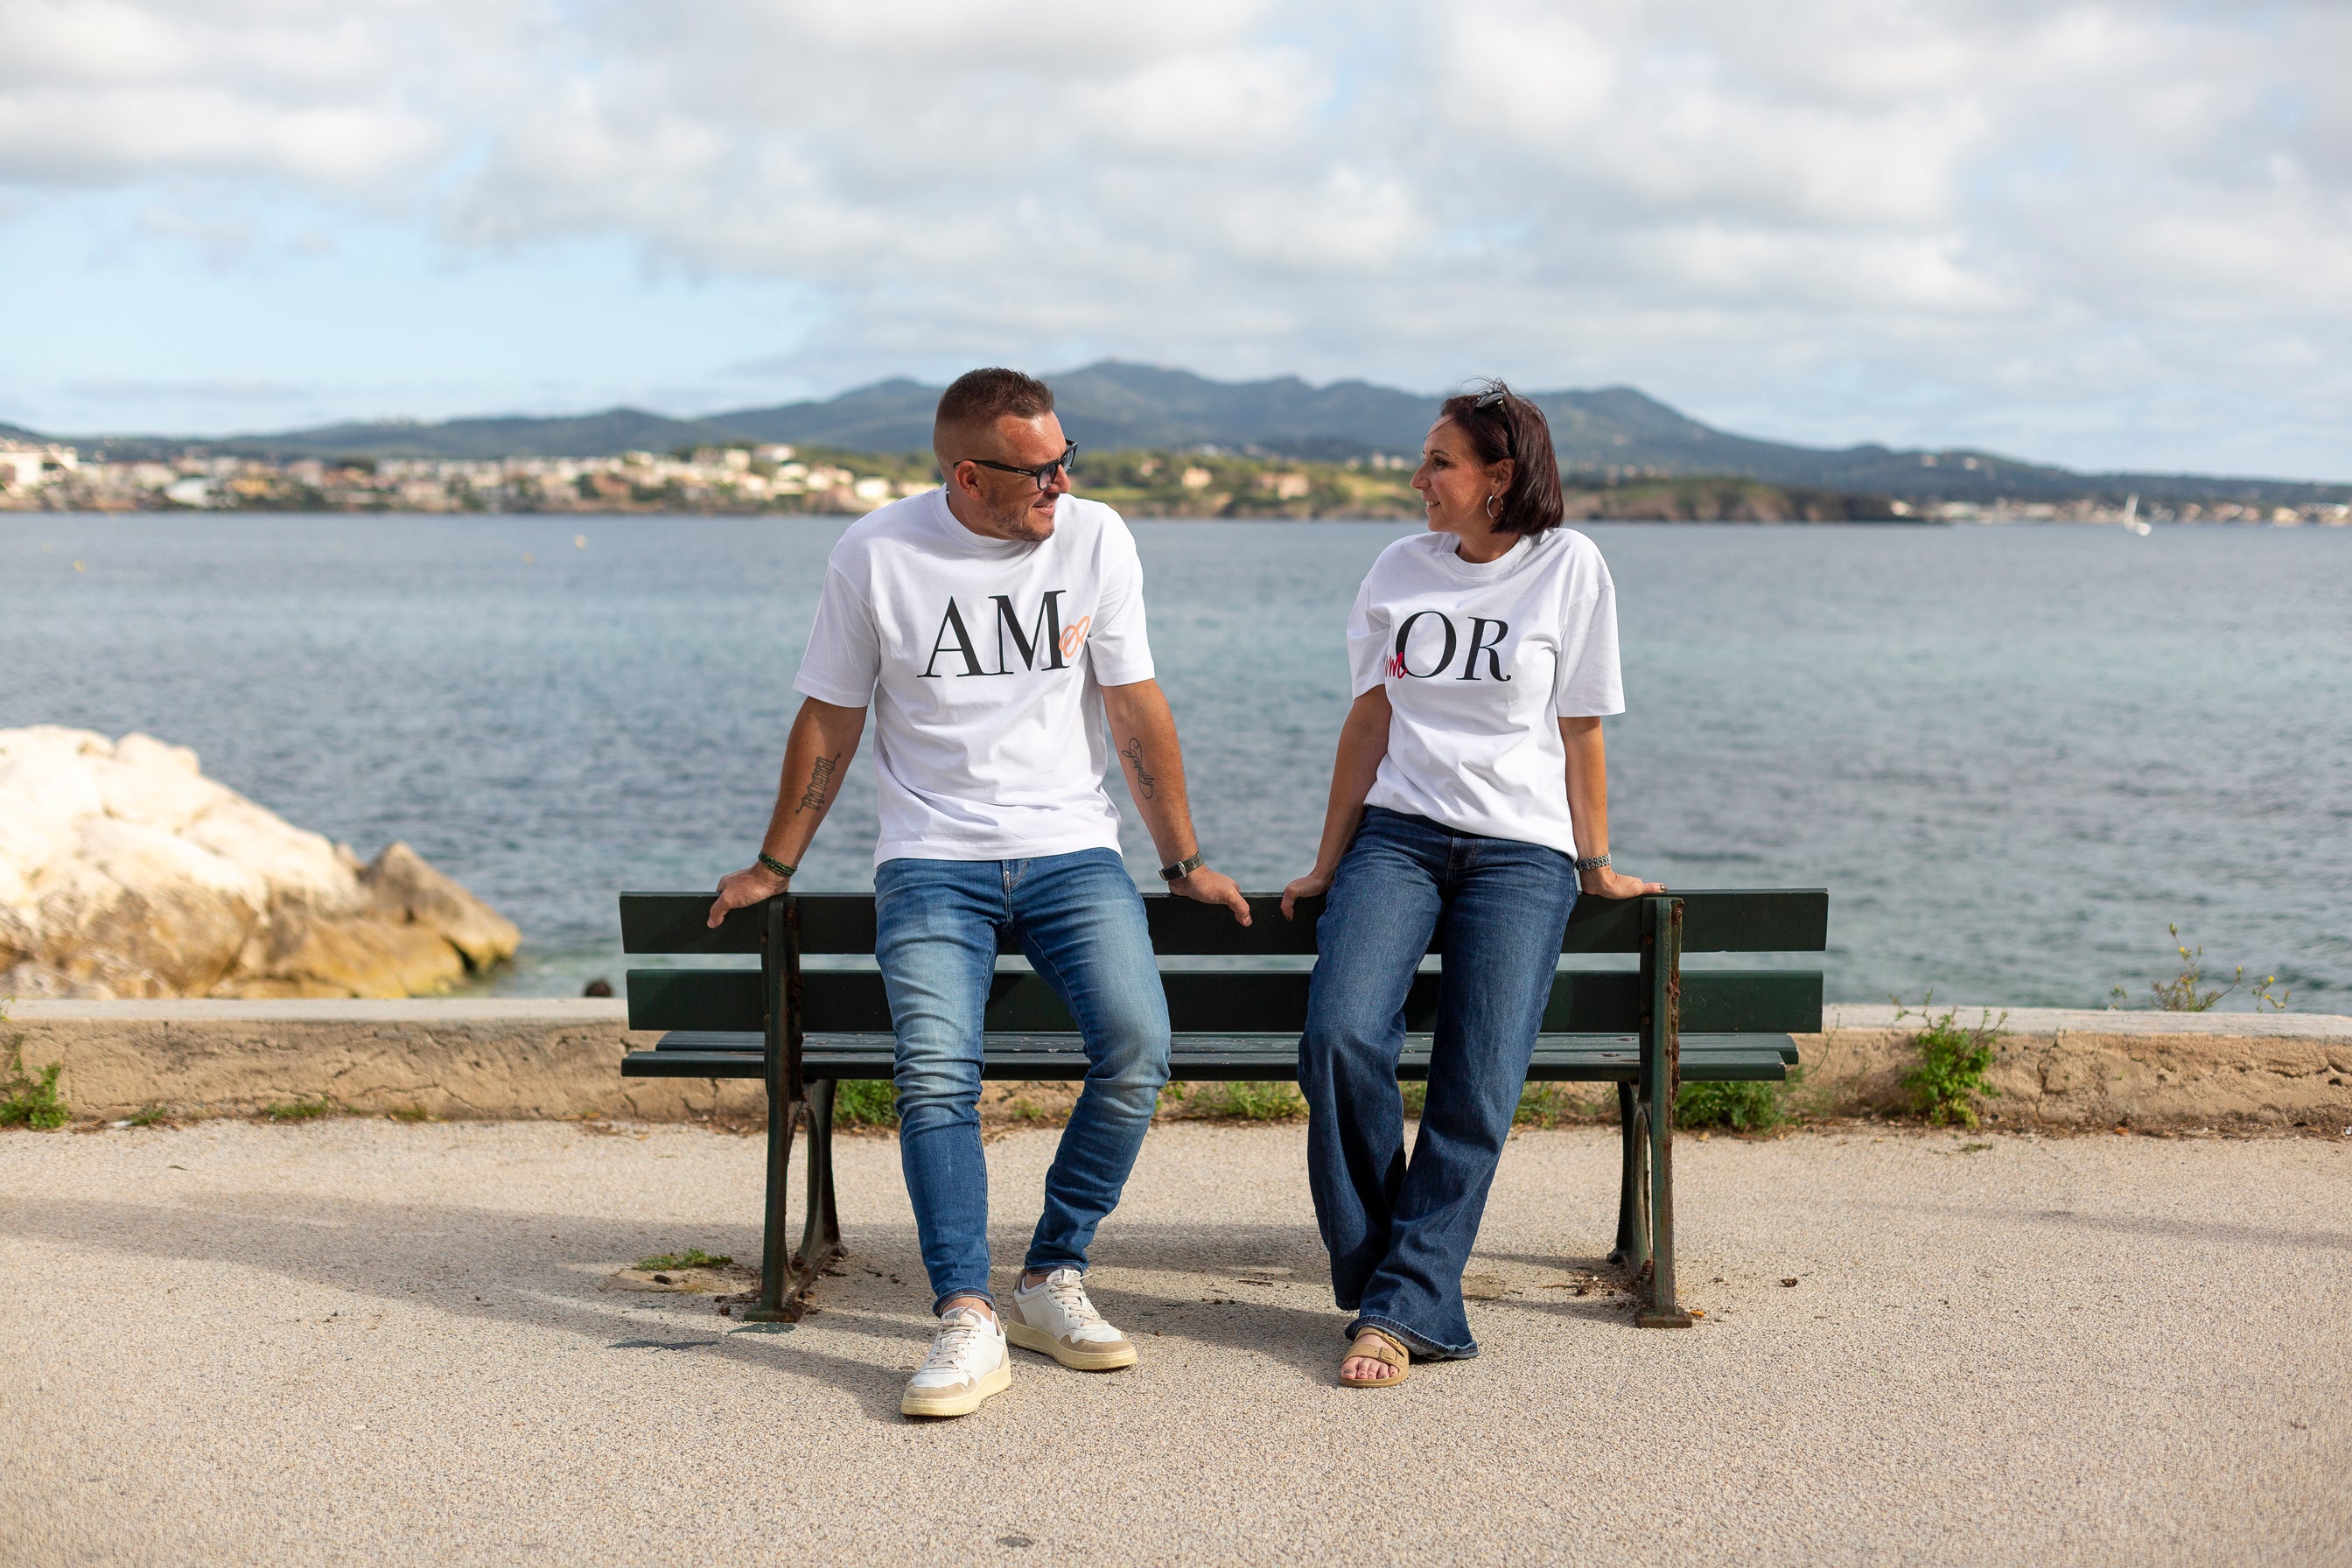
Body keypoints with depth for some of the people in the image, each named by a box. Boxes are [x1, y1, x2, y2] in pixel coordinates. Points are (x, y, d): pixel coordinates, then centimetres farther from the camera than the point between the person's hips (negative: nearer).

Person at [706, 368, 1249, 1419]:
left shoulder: (1095, 539, 0)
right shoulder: (878, 553, -3)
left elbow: (1137, 711, 6)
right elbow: (829, 722, 7)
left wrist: (1184, 862, 9)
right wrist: (774, 868, 13)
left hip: (1072, 853, 1)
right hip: (932, 863, -1)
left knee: (1138, 1044, -22)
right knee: (935, 1069, -24)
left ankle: (1052, 1282, -6)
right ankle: (968, 1322, -24)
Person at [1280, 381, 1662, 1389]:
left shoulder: (1569, 568, 3)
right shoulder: (1402, 568, 11)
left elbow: (1580, 732, 7)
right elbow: (1370, 720, 13)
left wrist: (1596, 867, 9)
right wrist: (1327, 864, 13)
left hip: (1522, 852, -2)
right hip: (1398, 832, 2)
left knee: (1478, 1088, -15)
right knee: (1340, 1036, -21)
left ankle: (1401, 1309, -9)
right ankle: (1382, 1282, -7)